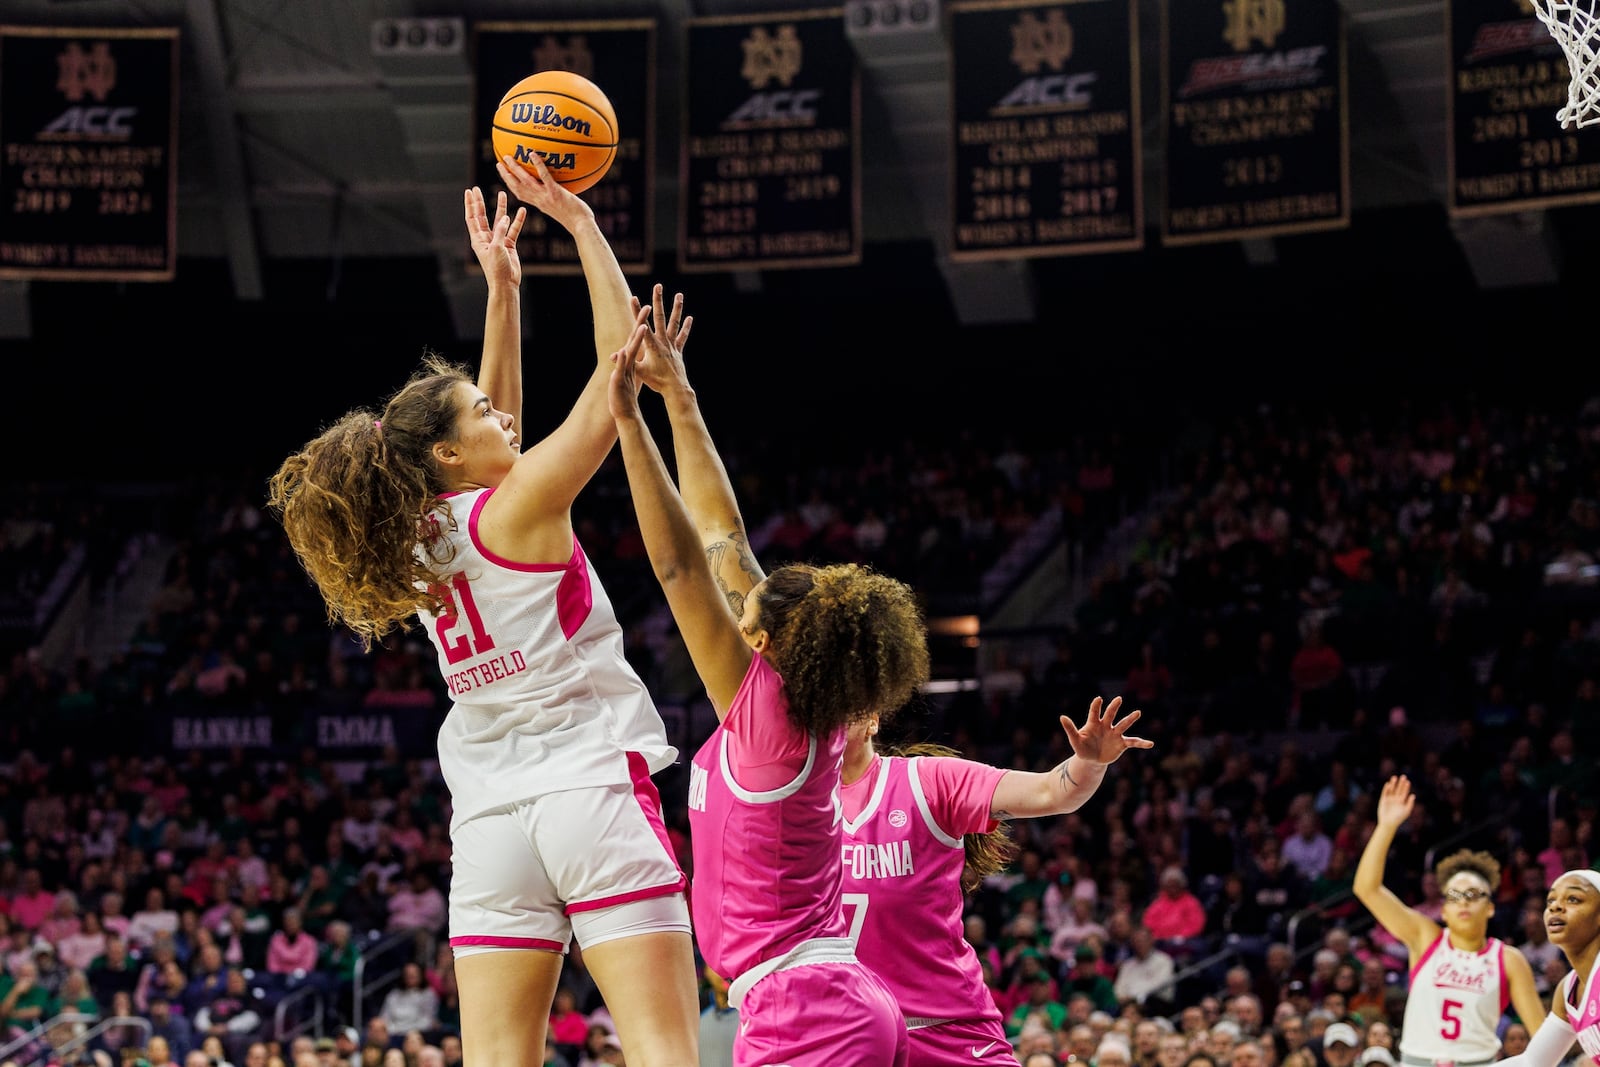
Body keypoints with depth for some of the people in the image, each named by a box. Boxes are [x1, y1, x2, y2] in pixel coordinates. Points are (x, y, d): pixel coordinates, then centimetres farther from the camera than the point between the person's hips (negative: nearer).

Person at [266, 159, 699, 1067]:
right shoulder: (516, 509, -5)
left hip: (490, 817, 7)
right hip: (595, 789, -7)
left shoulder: (423, 535, 12)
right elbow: (617, 370, -4)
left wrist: (503, 287, 30)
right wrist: (580, 222, 2)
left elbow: (490, 424, 29)